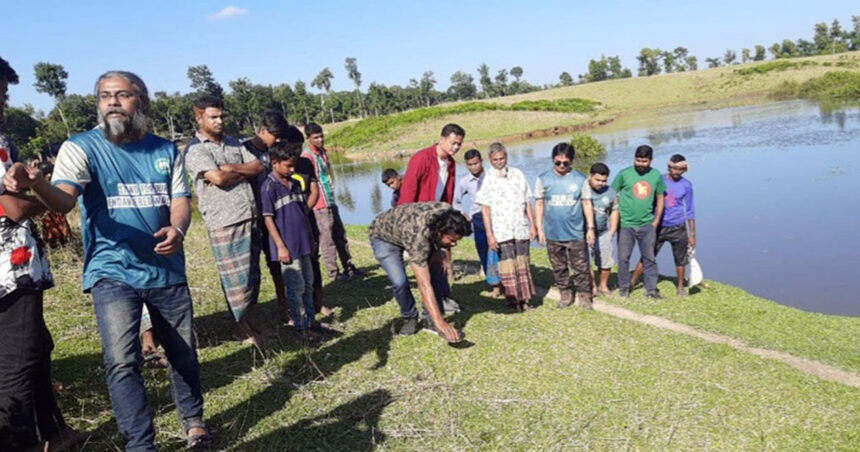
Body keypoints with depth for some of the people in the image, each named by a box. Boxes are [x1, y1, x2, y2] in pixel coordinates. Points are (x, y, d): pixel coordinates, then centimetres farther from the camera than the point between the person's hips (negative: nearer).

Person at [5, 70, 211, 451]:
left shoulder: (165, 150, 4)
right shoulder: (81, 147, -5)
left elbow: (180, 199, 2)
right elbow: (63, 199, -20)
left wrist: (178, 229, -22)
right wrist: (36, 184, -44)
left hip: (167, 269, 3)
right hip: (112, 272, -2)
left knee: (183, 351, 13)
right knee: (122, 362, -9)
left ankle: (193, 419, 35)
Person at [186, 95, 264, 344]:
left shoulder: (233, 143, 17)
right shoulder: (195, 150, -4)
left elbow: (259, 167, 7)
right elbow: (218, 178, -18)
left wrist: (233, 168, -8)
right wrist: (246, 172, -2)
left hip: (250, 216, 7)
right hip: (224, 221, -6)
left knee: (253, 273, 13)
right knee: (237, 276, -1)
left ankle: (249, 321, 27)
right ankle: (242, 327, 13)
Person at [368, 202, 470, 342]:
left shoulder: (447, 211, -28)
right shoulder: (418, 237, -45)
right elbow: (424, 285, -46)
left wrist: (437, 250, -11)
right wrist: (440, 322, -49)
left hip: (407, 225, 6)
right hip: (383, 236, -6)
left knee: (436, 270, -9)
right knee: (399, 281, -22)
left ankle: (430, 320, 5)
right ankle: (410, 318, 7)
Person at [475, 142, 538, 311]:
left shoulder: (517, 174, 8)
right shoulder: (487, 180, -2)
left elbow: (527, 202, 13)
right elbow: (485, 209, -4)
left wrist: (532, 225, 9)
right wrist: (489, 235, -10)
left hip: (521, 229, 3)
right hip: (501, 232, -3)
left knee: (522, 265, 7)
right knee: (508, 267, -2)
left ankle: (525, 299, 15)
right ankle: (513, 300, 8)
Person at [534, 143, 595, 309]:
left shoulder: (580, 179, -1)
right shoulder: (543, 179, -1)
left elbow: (587, 204, 3)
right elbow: (539, 204, 3)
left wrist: (591, 228, 1)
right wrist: (539, 229, 1)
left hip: (576, 233, -1)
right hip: (553, 233, 1)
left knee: (581, 267, 4)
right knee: (559, 268, 12)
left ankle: (584, 295, 17)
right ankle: (565, 294, 27)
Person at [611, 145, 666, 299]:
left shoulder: (656, 176, 2)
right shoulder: (624, 174, -5)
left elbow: (660, 198, 10)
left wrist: (656, 221, 6)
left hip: (647, 225, 2)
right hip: (626, 224, -2)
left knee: (649, 258, 7)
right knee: (623, 257, 6)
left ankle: (651, 289, 18)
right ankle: (624, 287, 21)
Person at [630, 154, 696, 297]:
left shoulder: (686, 185, 0)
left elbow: (690, 211, 4)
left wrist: (692, 234, 1)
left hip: (678, 229, 1)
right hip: (659, 227, 0)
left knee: (680, 259, 8)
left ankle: (680, 287, 24)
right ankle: (631, 283, 5)